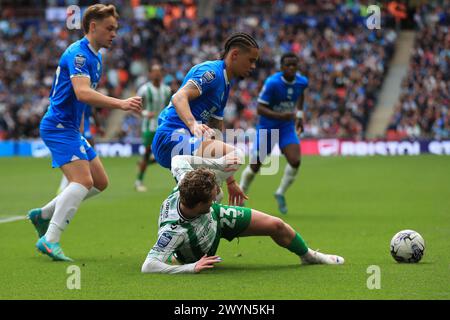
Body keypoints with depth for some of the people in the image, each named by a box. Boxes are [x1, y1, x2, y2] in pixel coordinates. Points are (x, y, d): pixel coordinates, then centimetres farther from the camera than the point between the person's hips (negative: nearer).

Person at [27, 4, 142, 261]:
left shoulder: (95, 57, 16)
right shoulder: (78, 54, -16)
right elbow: (82, 93, -31)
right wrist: (121, 103, -38)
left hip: (71, 129, 10)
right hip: (59, 126, -10)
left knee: (100, 182, 11)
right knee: (83, 180, -22)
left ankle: (43, 214, 18)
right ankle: (50, 240, -24)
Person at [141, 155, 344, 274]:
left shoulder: (185, 182, -38)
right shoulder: (173, 230, -51)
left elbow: (178, 159, -16)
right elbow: (148, 266, -55)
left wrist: (218, 164, -12)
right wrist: (191, 268, -51)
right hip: (196, 257, -5)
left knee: (276, 225, 14)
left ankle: (308, 256, 41)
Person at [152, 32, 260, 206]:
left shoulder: (224, 85, 22)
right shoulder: (212, 71, -8)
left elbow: (217, 135, 24)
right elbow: (179, 97, -25)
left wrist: (231, 181, 23)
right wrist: (193, 125, -45)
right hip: (172, 138, -11)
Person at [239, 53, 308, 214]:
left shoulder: (302, 82, -7)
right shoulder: (272, 83, -23)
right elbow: (260, 108, -23)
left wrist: (299, 115, 12)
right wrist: (280, 116, -37)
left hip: (287, 126, 3)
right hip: (267, 127, -3)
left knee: (295, 161, -18)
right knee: (255, 166, 3)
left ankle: (280, 194, 5)